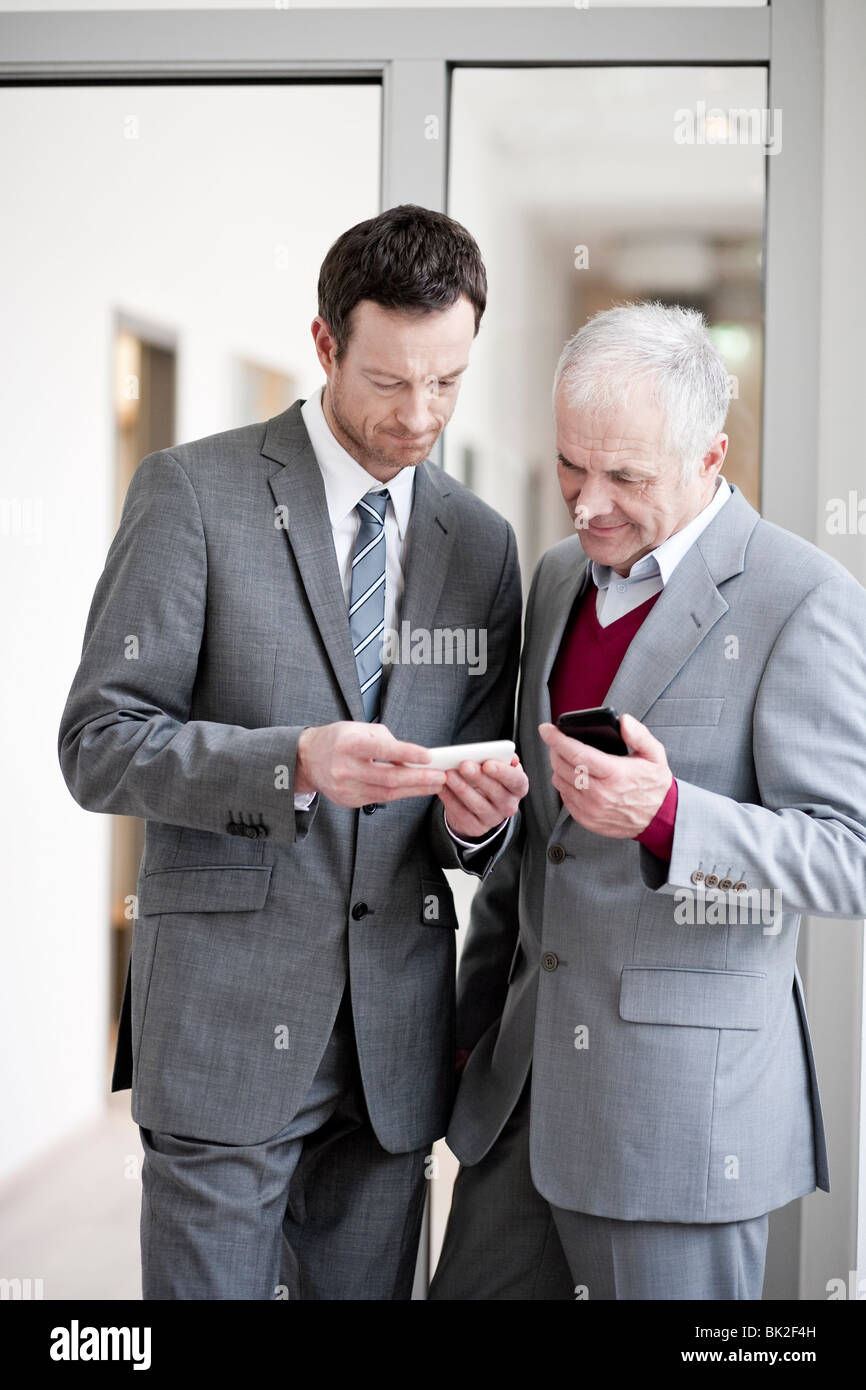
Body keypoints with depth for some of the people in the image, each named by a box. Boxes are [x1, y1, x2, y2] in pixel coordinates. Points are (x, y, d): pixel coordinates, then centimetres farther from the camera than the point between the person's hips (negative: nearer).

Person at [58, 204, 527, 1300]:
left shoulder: (482, 542, 10)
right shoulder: (193, 492, -4)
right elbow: (99, 747, -9)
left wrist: (476, 817, -9)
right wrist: (294, 762, -23)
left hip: (397, 1035, 4)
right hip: (225, 1009, -4)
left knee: (367, 1288, 13)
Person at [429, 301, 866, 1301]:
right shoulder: (561, 576, 11)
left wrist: (665, 814, -31)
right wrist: (475, 1022, 21)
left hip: (683, 1106, -6)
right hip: (526, 1081, 7)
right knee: (474, 1288, 11)